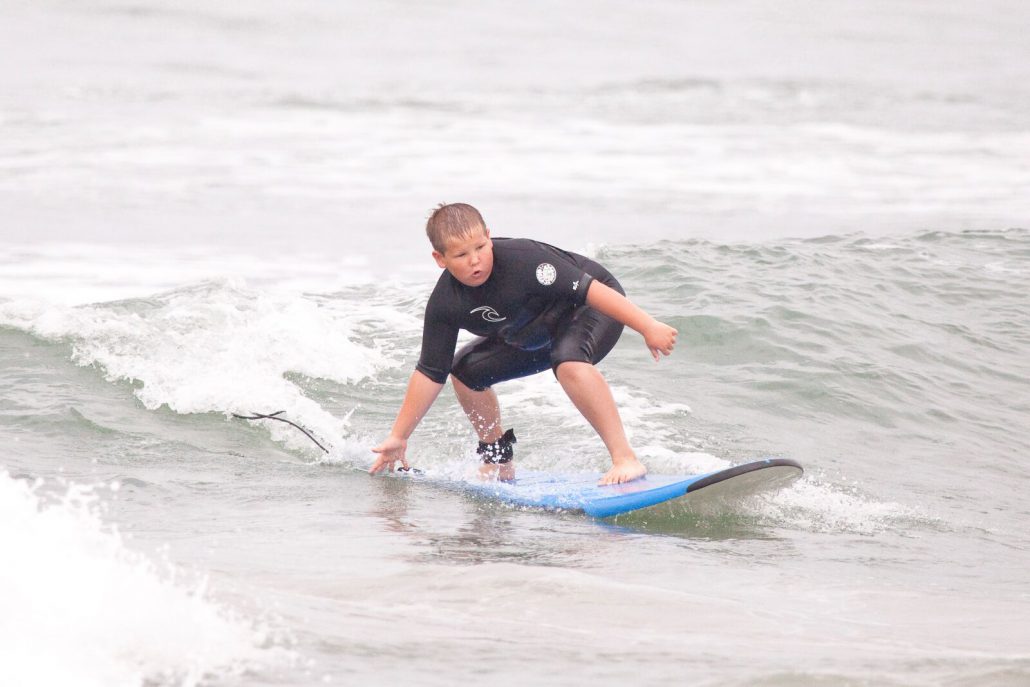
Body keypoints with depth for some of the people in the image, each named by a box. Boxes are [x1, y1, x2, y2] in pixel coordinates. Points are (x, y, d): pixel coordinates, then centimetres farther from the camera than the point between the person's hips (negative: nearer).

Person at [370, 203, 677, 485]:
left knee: (569, 362, -38)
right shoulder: (445, 305, -17)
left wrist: (648, 327, -38)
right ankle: (498, 461, 21)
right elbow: (430, 373, -7)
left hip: (593, 310, -7)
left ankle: (626, 460, -38)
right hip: (535, 337, 7)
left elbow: (588, 289, -35)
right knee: (466, 369, 3)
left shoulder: (521, 260, -36)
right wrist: (398, 437, -5)